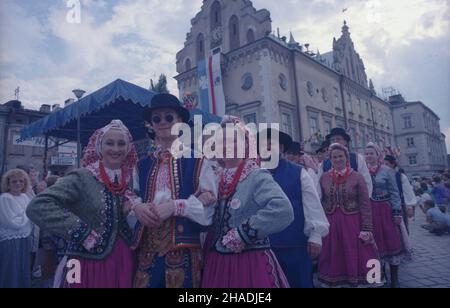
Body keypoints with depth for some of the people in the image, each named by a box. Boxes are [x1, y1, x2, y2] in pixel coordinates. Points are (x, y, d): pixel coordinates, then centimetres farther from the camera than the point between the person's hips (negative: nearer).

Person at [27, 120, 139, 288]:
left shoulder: (129, 179, 3)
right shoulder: (82, 178, -12)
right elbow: (38, 207, -21)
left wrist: (136, 206, -9)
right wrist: (84, 233, -20)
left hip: (126, 261, 5)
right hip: (91, 265, -4)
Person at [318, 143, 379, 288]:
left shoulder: (357, 177, -4)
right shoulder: (324, 178, 3)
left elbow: (365, 204, -5)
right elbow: (320, 202, 6)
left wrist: (367, 229, -9)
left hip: (353, 224, -2)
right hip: (331, 225, 2)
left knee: (354, 258, 8)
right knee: (333, 260, 12)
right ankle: (333, 282, 28)